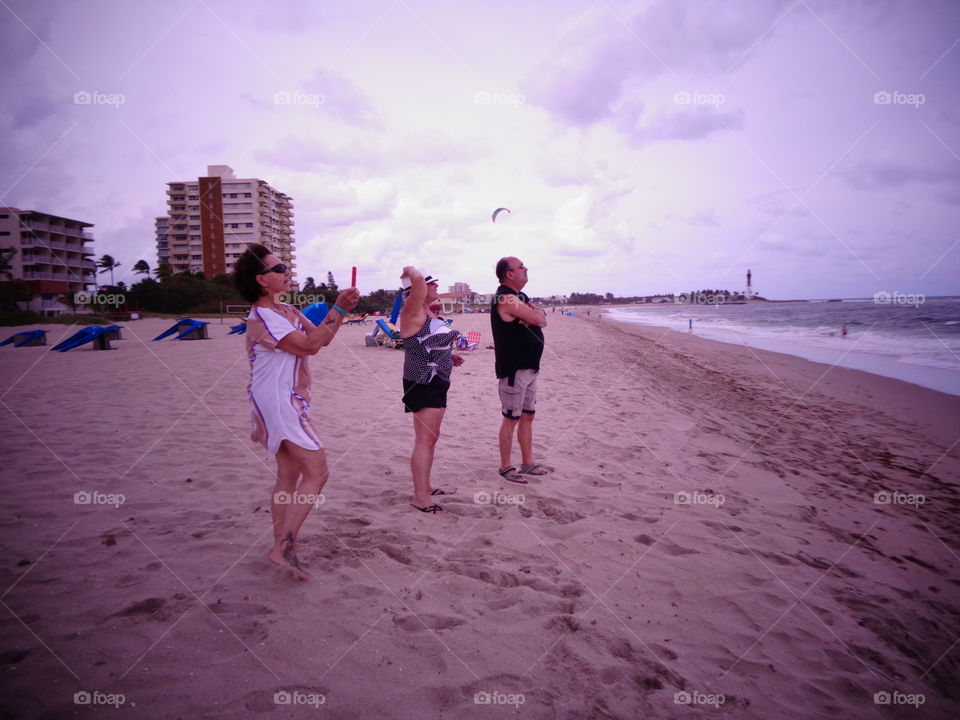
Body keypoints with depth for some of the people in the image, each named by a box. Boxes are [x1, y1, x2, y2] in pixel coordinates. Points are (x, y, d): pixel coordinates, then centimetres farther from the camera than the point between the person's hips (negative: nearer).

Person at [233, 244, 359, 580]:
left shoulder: (287, 311, 13)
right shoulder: (261, 318, -16)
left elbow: (320, 337, 13)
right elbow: (310, 345, -20)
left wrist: (341, 308, 0)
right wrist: (339, 309, -15)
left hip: (288, 403, 10)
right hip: (279, 404, -10)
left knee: (289, 475, 12)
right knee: (317, 472, -11)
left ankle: (280, 545, 20)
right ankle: (285, 546, -7)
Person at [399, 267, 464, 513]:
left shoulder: (429, 312, 15)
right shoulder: (413, 312, -14)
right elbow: (418, 279, -32)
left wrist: (449, 356, 13)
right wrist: (410, 271, -10)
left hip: (436, 382, 10)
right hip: (422, 383, -10)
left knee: (431, 437, 17)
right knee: (425, 439, -9)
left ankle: (425, 487, 28)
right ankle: (419, 497, -4)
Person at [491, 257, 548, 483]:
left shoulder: (520, 297, 16)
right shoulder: (505, 298, -17)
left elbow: (542, 321, 11)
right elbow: (537, 319, -22)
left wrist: (536, 315, -11)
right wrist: (537, 314, 0)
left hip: (529, 367, 10)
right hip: (513, 369, -10)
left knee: (528, 415, 15)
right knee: (511, 418, -1)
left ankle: (528, 463, 25)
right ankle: (505, 467, 10)